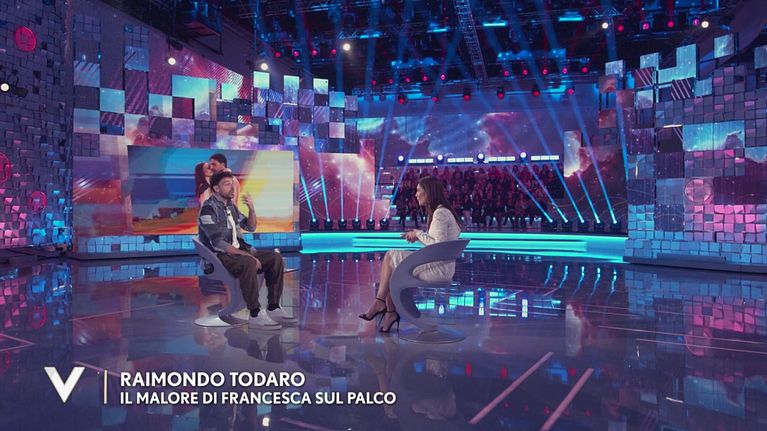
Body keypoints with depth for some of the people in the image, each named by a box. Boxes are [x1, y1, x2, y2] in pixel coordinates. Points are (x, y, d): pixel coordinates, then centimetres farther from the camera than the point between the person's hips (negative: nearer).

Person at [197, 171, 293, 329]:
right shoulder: (208, 208, -13)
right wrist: (246, 255, -26)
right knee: (248, 263, -38)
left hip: (237, 250, 9)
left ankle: (273, 308, -7)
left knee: (275, 258, -8)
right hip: (218, 256, -9)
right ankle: (255, 315, -32)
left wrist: (251, 209, 0)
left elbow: (250, 227, 20)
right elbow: (217, 243, -22)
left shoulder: (230, 205, 14)